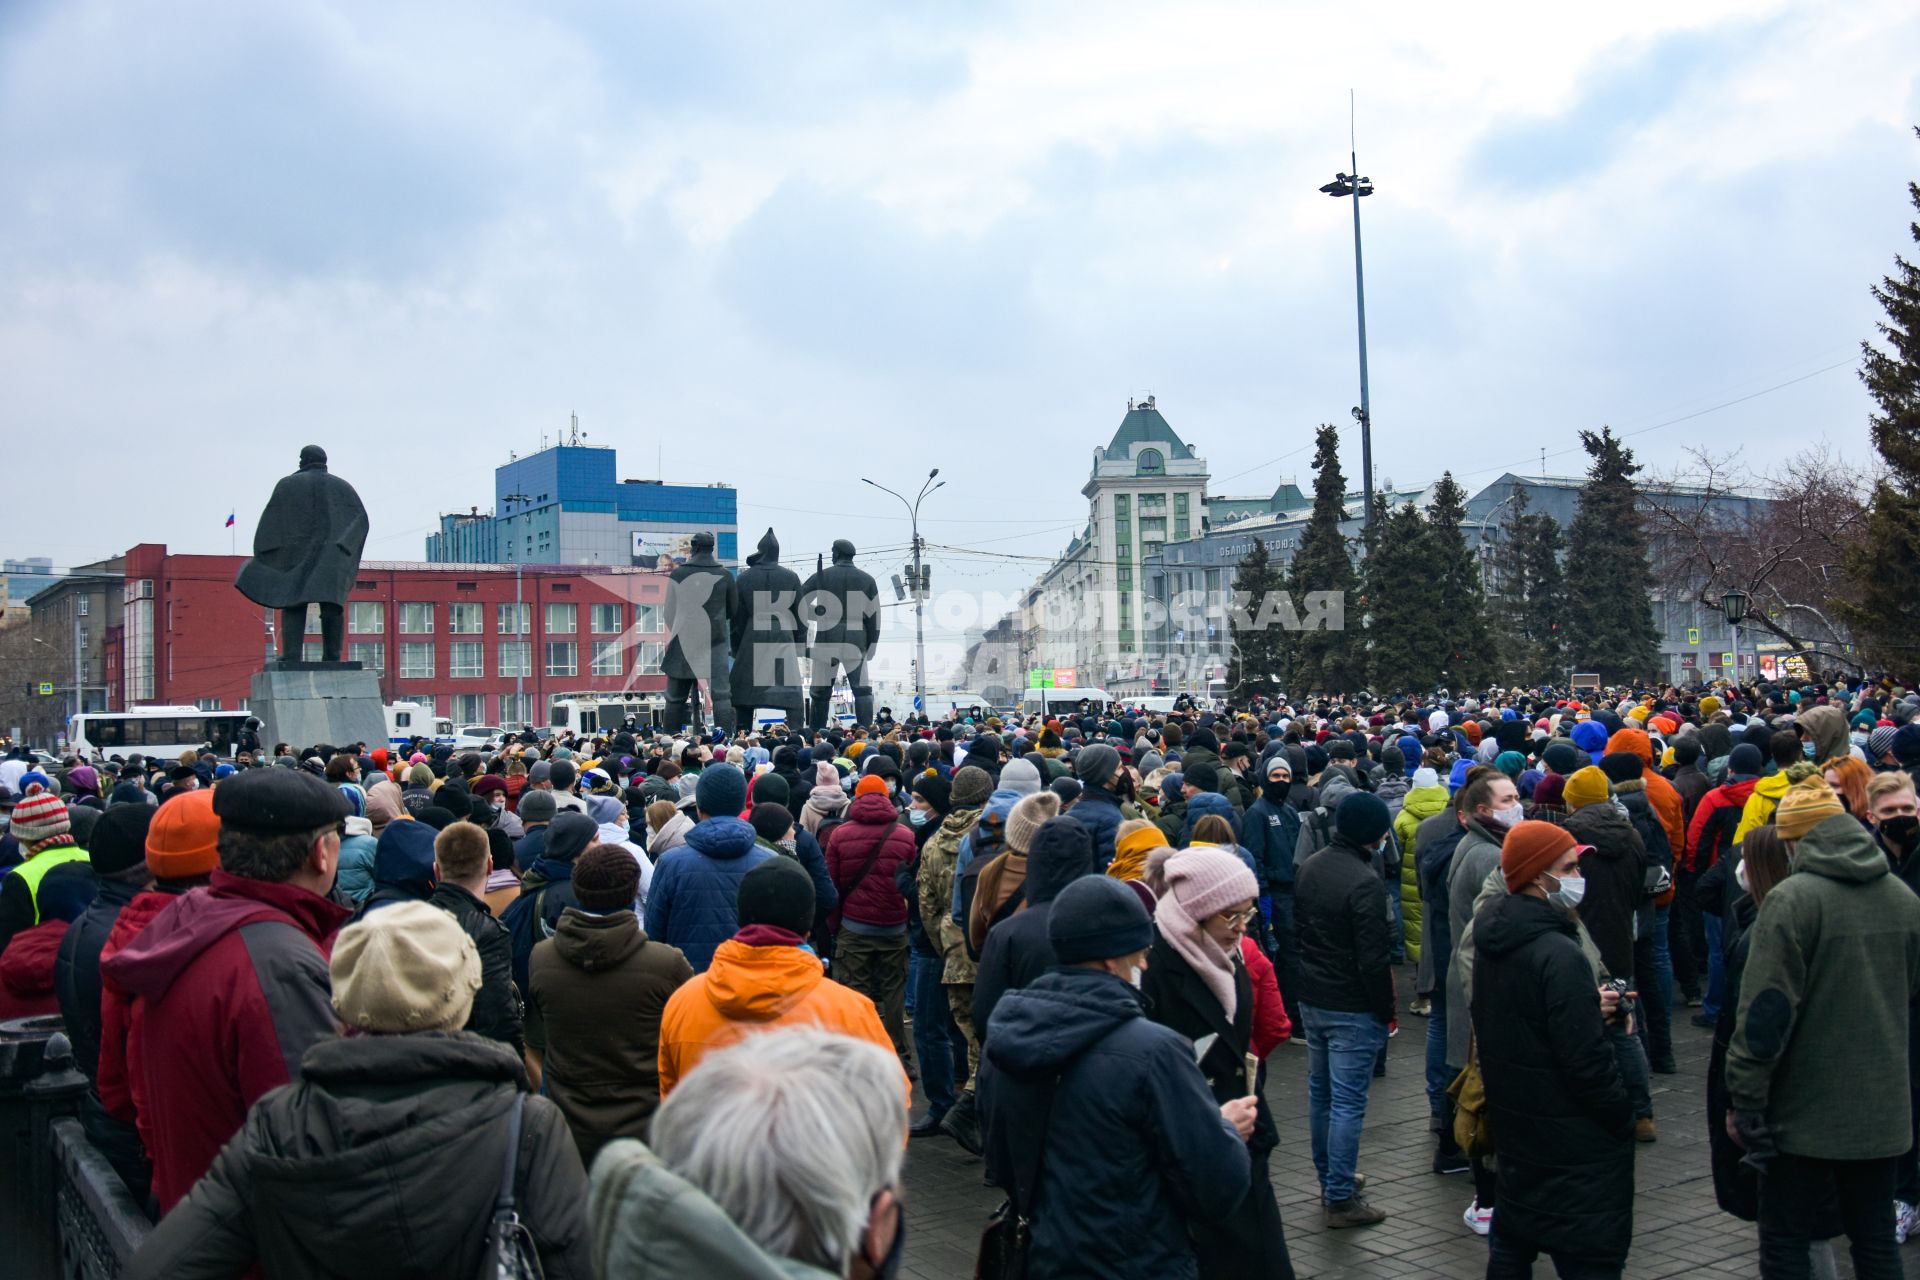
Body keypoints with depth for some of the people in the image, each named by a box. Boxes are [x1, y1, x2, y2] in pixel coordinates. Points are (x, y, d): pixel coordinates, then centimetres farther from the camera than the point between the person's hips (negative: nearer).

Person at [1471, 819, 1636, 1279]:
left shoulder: (1493, 939, 4)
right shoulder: (1559, 954, -25)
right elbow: (1586, 1060, -24)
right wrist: (1623, 1116, -10)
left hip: (1512, 1117, 9)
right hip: (1571, 1135, -9)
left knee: (1511, 1242, 21)